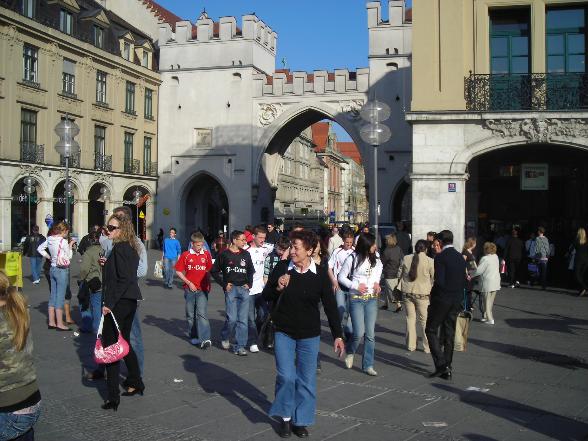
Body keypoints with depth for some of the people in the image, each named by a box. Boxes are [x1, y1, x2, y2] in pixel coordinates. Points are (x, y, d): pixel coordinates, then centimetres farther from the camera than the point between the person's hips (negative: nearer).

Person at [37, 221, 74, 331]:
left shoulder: (49, 240, 4)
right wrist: (70, 245, 3)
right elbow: (69, 257, -8)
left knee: (53, 295, 13)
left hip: (53, 268, 8)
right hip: (62, 270, -8)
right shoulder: (63, 241, -17)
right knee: (60, 297, -3)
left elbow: (40, 249, 17)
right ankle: (59, 324, 1)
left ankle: (51, 322, 19)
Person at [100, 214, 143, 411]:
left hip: (118, 303, -9)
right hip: (130, 301, 10)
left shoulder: (119, 248, -16)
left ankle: (113, 397, 1)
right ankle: (136, 383, 34)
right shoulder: (131, 248, 11)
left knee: (110, 345, -3)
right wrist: (107, 264, 11)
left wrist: (109, 303, -21)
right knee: (124, 342, 22)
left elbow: (123, 280, -22)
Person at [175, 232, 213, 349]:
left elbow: (210, 270, 13)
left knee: (202, 313, -14)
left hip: (202, 289, -1)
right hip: (190, 289, 1)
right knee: (190, 315, 10)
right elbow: (178, 271, 2)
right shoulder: (186, 255, 0)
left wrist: (208, 283, 3)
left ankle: (205, 339, -21)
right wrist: (188, 282, -6)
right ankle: (193, 337, 25)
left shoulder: (207, 254, 3)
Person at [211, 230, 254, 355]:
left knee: (243, 319, 1)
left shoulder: (246, 255, 11)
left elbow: (251, 271, 22)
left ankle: (240, 346, 8)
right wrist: (224, 284, -1)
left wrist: (249, 284, 9)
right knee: (232, 318, -9)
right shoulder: (224, 254, 0)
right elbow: (214, 271, 5)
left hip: (244, 289, 4)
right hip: (231, 289, -4)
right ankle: (224, 337, 20)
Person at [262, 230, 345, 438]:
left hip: (309, 335, 0)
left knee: (306, 379, 6)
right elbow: (266, 296, 3)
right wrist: (278, 288, -19)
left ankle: (301, 420, 23)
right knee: (286, 376, -3)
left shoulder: (320, 275, -9)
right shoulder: (281, 268, -7)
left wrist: (337, 336, -5)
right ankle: (285, 417, 19)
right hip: (283, 332, 0)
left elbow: (330, 306, -3)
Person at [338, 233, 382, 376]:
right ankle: (350, 352, 22)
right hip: (356, 299, -4)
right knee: (359, 333, -10)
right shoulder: (353, 258, -9)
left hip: (372, 299, 4)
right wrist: (356, 286, -15)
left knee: (370, 334, 2)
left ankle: (368, 365, 10)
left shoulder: (375, 258, 4)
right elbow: (341, 277, -3)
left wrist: (377, 282, 7)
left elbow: (379, 266, 25)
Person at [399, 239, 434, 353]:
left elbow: (400, 274, 10)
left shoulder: (406, 258, 2)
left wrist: (400, 288, 22)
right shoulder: (430, 261, -7)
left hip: (407, 293, 3)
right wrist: (433, 293, 14)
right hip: (423, 294, -3)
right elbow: (434, 279, 0)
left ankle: (411, 345, 17)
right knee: (424, 320, 5)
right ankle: (428, 347, 9)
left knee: (410, 318, 12)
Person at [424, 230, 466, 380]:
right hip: (456, 301, 7)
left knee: (431, 330, 5)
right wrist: (458, 296, 16)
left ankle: (441, 364, -6)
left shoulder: (440, 257, -14)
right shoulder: (460, 257, 8)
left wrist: (432, 297, -6)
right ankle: (447, 369, 15)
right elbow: (464, 280, 10)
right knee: (449, 333, 12)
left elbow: (439, 281, -19)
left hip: (442, 299, -7)